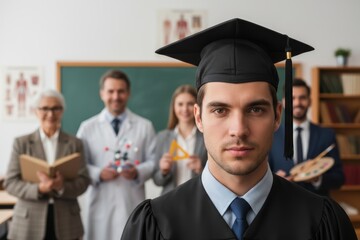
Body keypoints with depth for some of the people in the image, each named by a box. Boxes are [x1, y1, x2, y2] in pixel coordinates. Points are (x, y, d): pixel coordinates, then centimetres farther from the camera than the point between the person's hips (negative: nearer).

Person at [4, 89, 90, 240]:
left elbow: (83, 181, 1)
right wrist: (39, 188, -18)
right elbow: (10, 182, -1)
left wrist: (62, 187, -19)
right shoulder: (21, 143, 5)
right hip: (29, 222, 0)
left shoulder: (75, 143, 7)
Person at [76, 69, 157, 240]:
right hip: (100, 205, 0)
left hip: (132, 204, 0)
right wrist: (98, 173, -14)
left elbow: (153, 161, 5)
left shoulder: (145, 126, 9)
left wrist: (138, 172, -15)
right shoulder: (87, 127, 8)